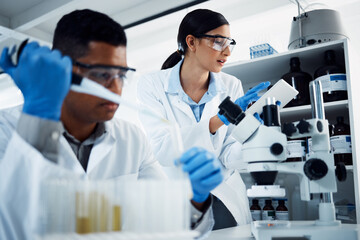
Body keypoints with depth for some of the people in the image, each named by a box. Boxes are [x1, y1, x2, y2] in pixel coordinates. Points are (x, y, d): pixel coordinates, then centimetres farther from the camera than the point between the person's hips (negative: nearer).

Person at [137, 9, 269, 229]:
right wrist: (220, 119, -27)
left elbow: (228, 156, -3)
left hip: (220, 191, 2)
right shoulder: (153, 85, -7)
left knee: (224, 224, -21)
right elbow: (159, 149, -21)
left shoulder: (231, 86, 1)